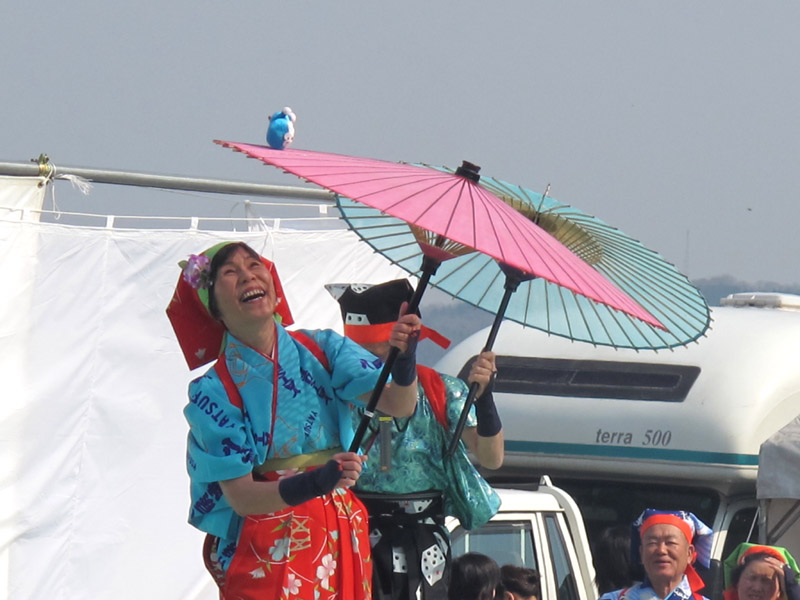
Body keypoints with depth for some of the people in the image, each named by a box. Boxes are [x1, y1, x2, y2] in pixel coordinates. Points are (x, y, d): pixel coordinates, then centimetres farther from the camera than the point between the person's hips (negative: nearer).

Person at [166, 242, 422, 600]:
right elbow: (240, 496, -12)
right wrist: (315, 483, -29)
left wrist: (404, 361, -29)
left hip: (341, 539, 3)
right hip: (265, 554, -3)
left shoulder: (322, 350, 4)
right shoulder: (213, 391, -5)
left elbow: (399, 405, -7)